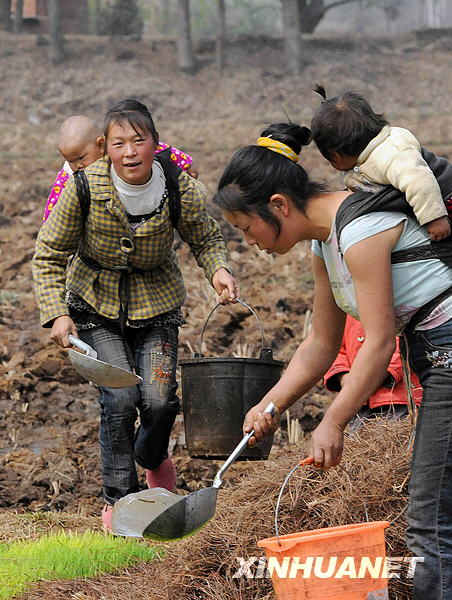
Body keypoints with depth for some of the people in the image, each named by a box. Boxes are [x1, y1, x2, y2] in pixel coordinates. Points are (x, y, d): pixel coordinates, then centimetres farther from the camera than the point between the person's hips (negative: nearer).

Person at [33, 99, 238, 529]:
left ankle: (152, 457, 27)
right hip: (96, 304, -1)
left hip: (156, 302, 1)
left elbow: (206, 239, 1)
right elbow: (49, 255, -10)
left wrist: (218, 270, -20)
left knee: (159, 399, -10)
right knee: (119, 399, -15)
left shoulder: (182, 190, -19)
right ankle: (117, 498, 5)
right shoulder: (84, 189, -22)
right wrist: (57, 314, -20)